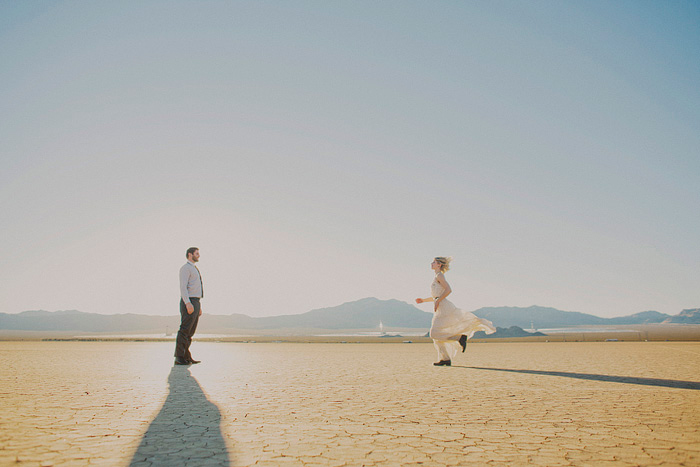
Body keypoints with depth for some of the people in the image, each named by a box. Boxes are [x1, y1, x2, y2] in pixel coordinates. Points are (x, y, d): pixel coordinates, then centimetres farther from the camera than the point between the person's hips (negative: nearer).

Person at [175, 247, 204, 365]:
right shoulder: (185, 268, -5)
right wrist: (188, 303, -26)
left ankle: (187, 356, 12)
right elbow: (183, 287, -16)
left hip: (195, 302, 10)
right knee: (184, 330, -10)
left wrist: (199, 307, 22)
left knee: (190, 332, 9)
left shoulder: (194, 269, 25)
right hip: (189, 303, -10)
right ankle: (179, 358, -8)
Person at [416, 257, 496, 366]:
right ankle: (445, 359, 8)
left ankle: (460, 338, -7)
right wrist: (423, 300, 26)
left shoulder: (439, 275, -6)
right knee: (435, 334, 7)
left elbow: (448, 290, -19)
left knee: (435, 333, -14)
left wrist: (437, 301, -19)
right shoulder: (437, 277, 22)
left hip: (444, 307, -9)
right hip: (440, 309, 9)